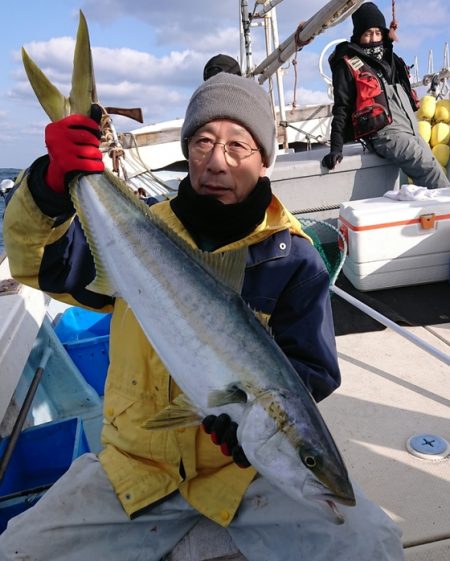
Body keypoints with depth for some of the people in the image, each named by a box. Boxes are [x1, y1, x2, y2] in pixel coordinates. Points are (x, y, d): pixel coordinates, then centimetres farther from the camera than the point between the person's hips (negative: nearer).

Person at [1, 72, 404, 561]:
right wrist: (51, 186, -24)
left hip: (249, 459, -1)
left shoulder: (293, 258, -5)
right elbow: (42, 263, -4)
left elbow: (314, 369, -7)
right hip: (136, 460, 3)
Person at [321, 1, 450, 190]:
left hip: (412, 131, 8)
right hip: (386, 134, -8)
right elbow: (341, 108, -6)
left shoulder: (389, 58, 21)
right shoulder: (348, 65, -2)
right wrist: (336, 148, -13)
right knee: (431, 171, -22)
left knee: (432, 171, 2)